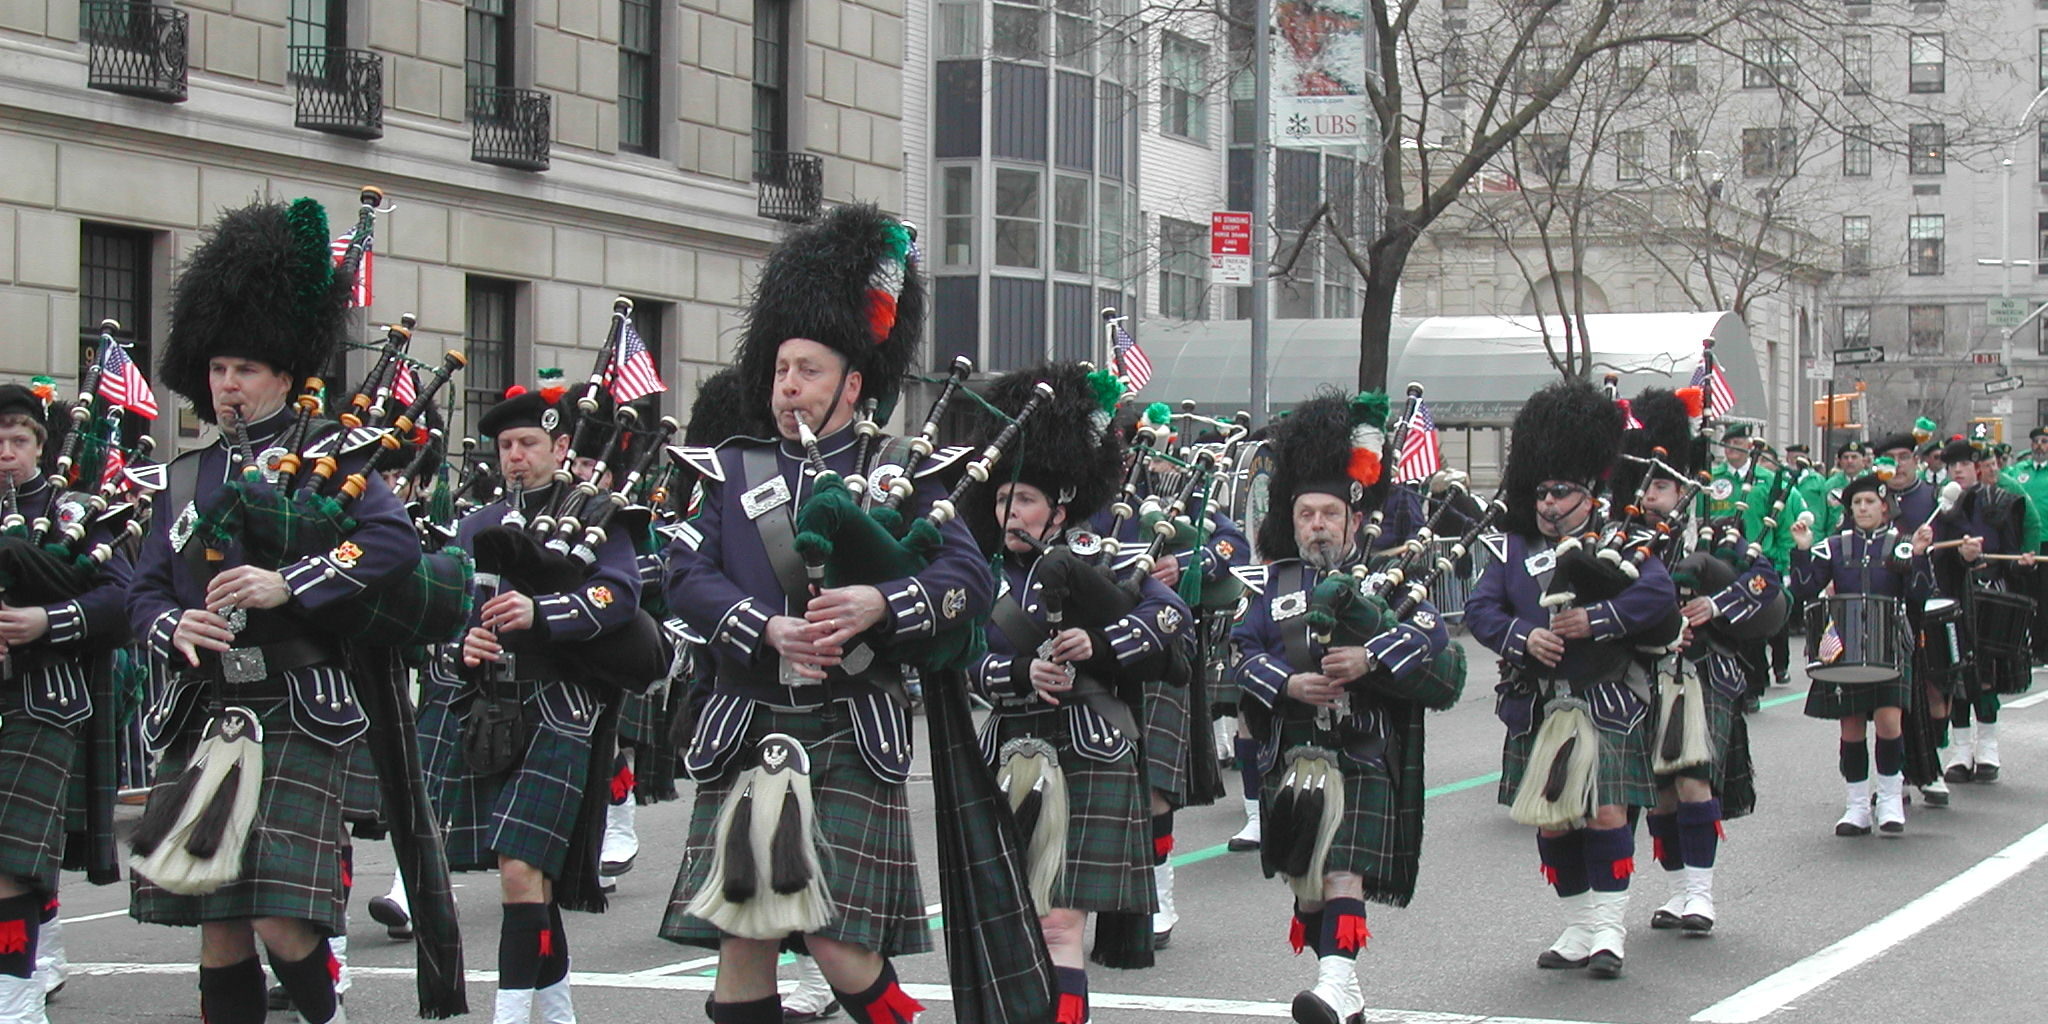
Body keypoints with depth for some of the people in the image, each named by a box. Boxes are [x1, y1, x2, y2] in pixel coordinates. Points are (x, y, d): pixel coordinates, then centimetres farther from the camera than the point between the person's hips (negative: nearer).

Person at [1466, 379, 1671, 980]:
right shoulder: (1515, 549, 11)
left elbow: (1658, 594, -13)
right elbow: (1480, 609, 1)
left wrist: (1595, 621, -23)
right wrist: (1523, 637, -17)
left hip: (1607, 704, -4)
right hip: (1538, 706, 4)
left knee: (1607, 813, -10)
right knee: (1550, 821, 6)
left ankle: (1610, 930, -2)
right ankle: (1580, 929, 19)